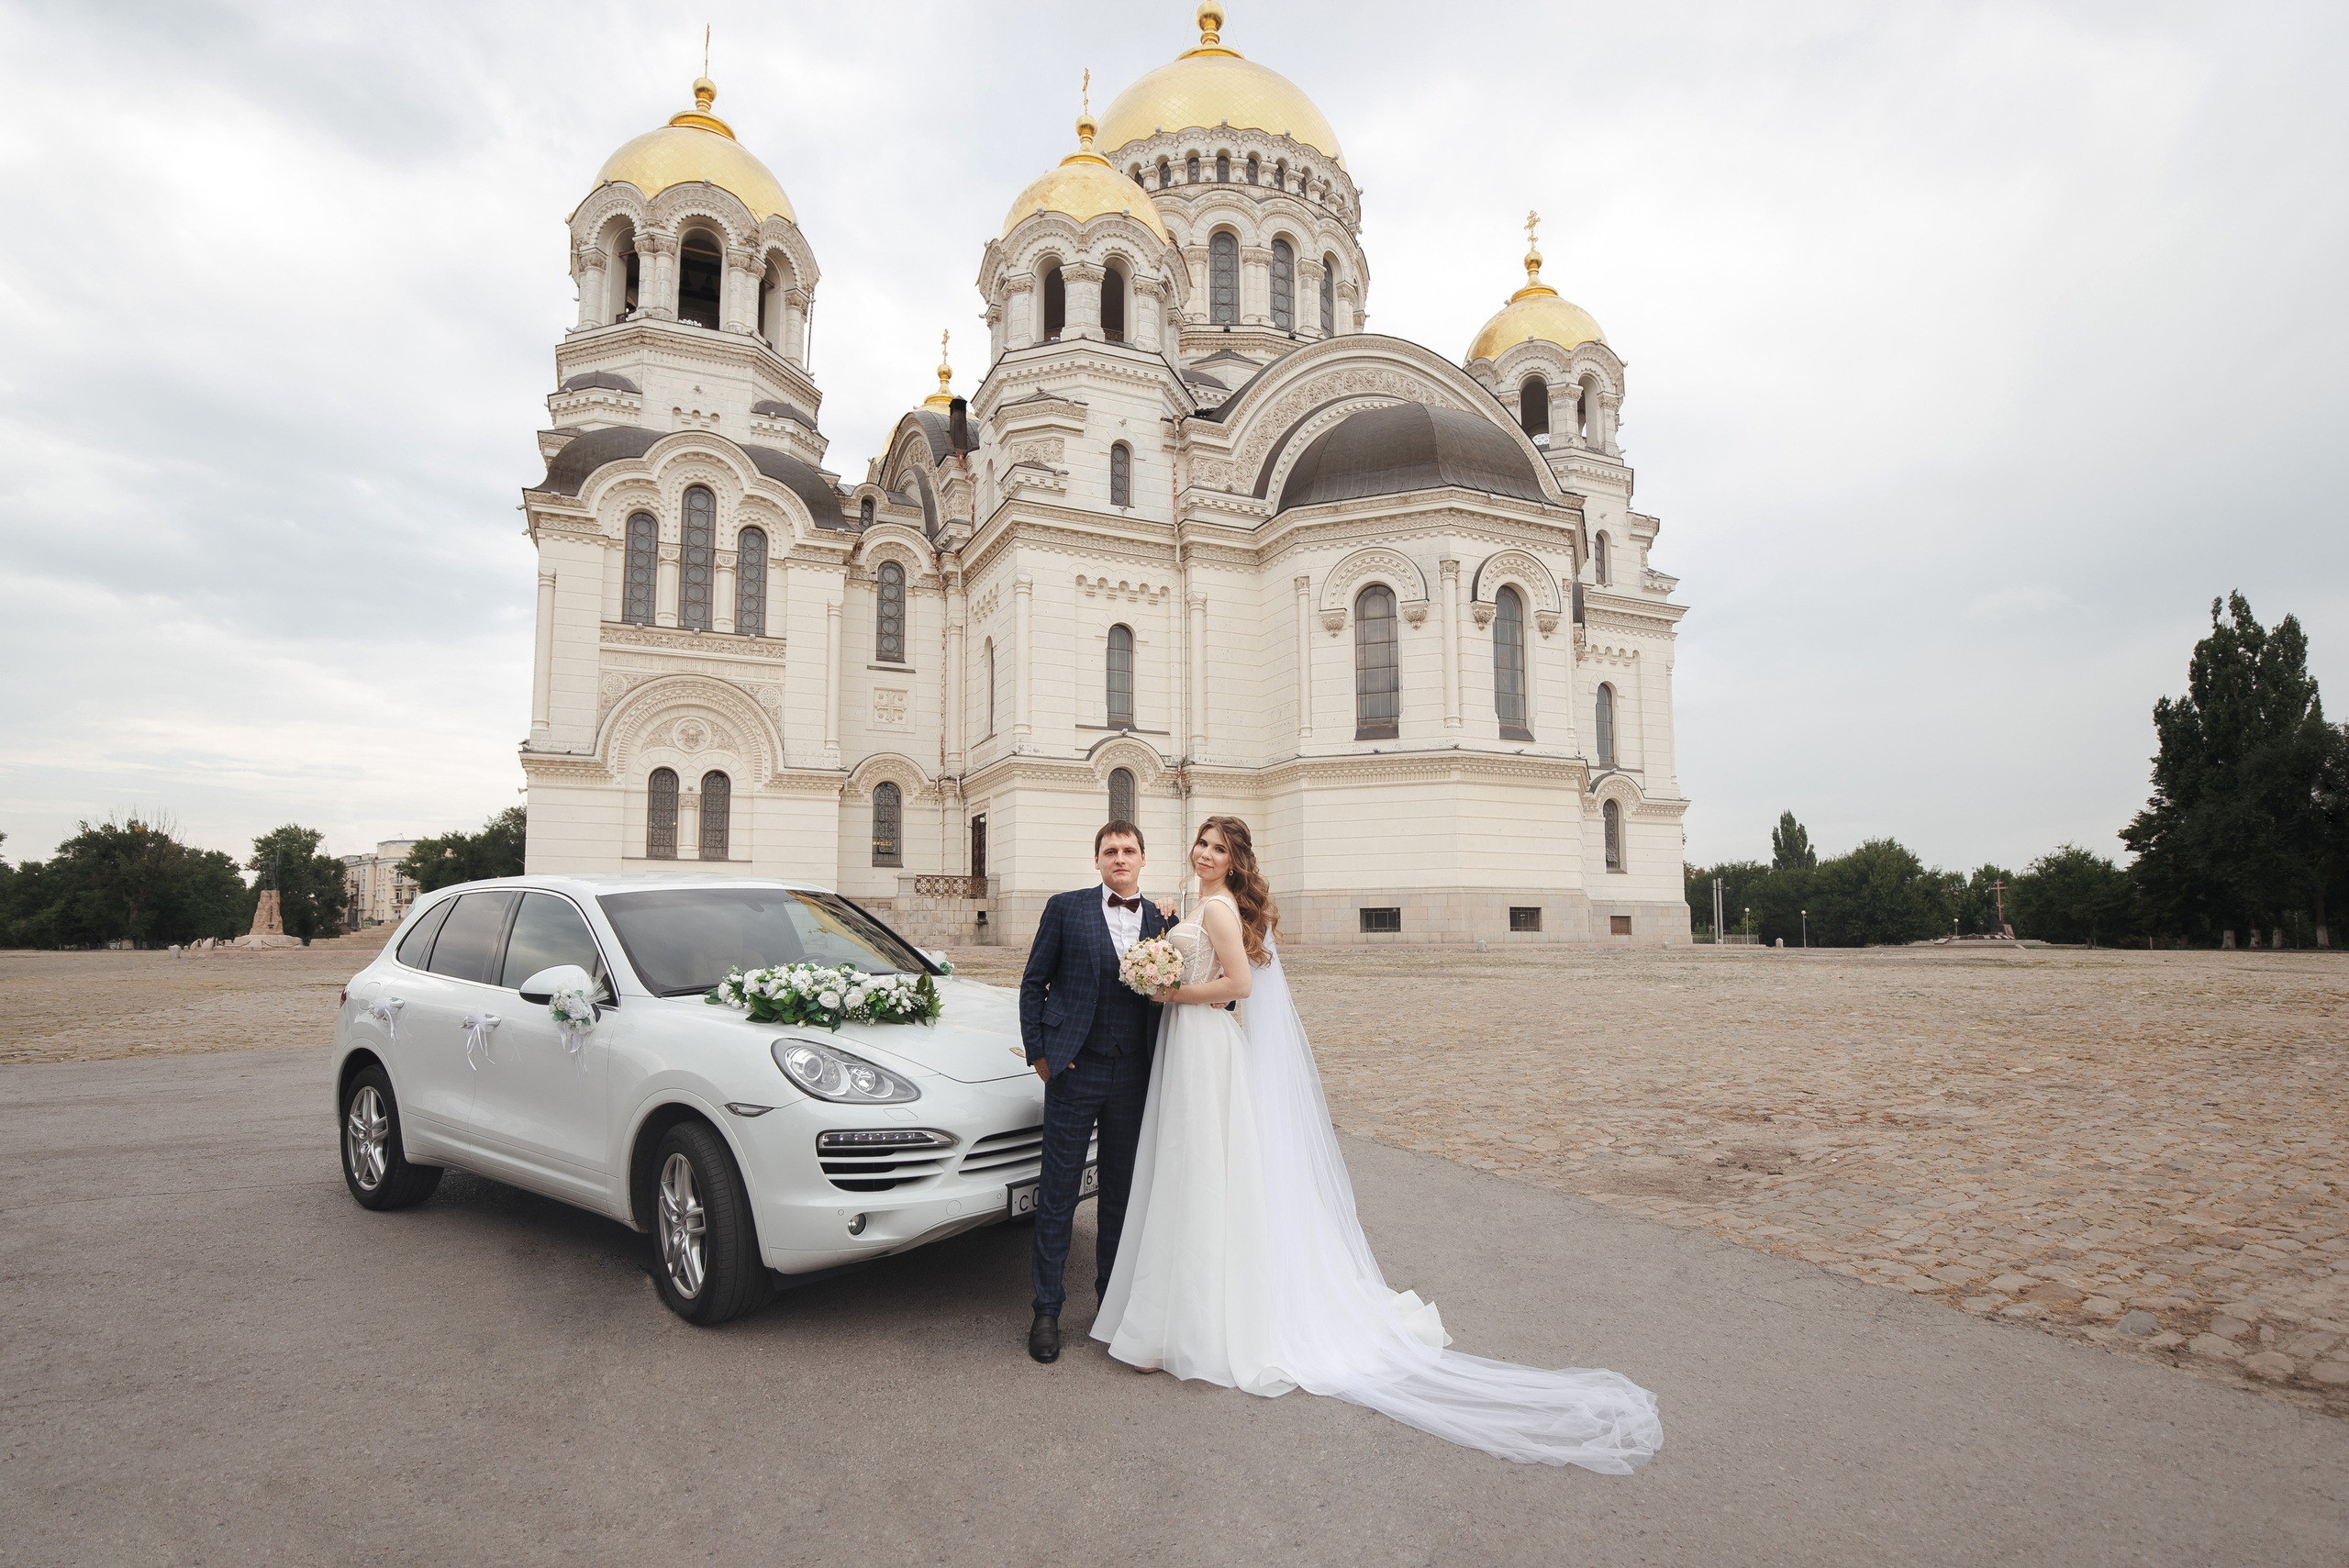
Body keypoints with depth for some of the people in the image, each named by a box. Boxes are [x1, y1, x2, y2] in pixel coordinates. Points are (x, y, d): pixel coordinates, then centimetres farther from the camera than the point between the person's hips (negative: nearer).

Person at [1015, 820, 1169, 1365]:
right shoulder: (1065, 908, 0)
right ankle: (1047, 1310, 17)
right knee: (1059, 1192, 3)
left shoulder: (1159, 918, 7)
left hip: (1134, 1075, 3)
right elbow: (1033, 983, 2)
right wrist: (1038, 1052, -3)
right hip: (1075, 1071, -3)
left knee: (1122, 1191, 14)